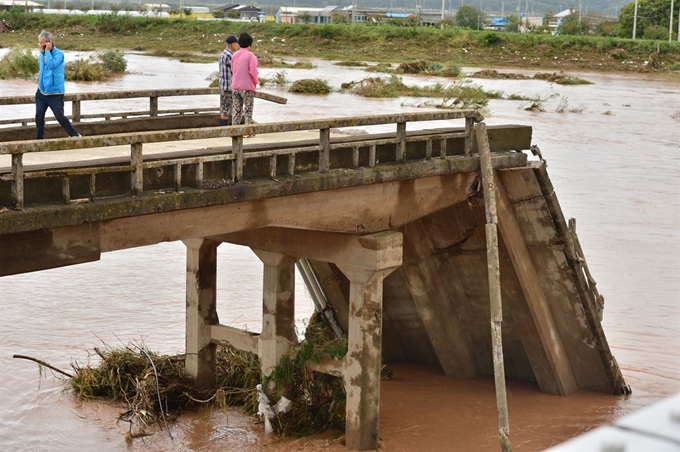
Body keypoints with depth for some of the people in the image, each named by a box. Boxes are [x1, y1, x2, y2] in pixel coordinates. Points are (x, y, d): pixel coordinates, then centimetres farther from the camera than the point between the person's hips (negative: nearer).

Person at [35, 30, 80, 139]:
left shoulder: (59, 54, -12)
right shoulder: (41, 54, 9)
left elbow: (51, 65, -29)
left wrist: (47, 51, -21)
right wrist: (40, 81, 14)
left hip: (55, 93, -6)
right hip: (41, 92, 6)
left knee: (60, 117, -4)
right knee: (39, 116, 0)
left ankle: (75, 135, 12)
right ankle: (39, 139, 9)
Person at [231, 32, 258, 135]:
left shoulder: (235, 55, 7)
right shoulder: (251, 56, -10)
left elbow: (232, 70, 11)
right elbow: (253, 72, -15)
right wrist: (256, 82, 1)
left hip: (235, 87, 5)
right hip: (247, 87, -5)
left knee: (236, 109, 10)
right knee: (248, 110, 2)